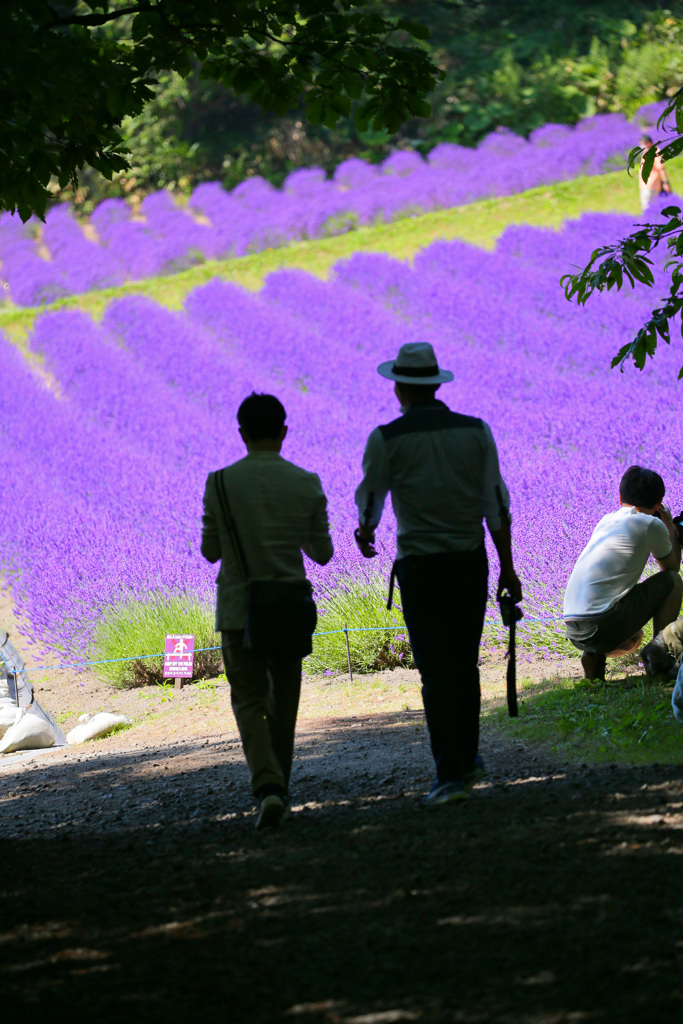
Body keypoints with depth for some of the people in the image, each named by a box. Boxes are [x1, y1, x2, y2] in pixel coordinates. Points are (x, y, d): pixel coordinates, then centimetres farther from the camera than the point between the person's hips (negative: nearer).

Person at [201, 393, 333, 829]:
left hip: (239, 609, -1)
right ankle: (279, 788, 26)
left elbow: (211, 551, 0)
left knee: (249, 700, 4)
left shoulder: (220, 483, -8)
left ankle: (268, 786, -17)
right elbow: (322, 553, 3)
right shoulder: (307, 485, -5)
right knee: (283, 702, 17)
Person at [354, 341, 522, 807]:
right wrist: (507, 568, 7)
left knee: (436, 671, -2)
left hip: (420, 566, -3)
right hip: (471, 560, 3)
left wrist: (365, 532, 31)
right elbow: (497, 504, 1)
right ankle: (467, 759, 27)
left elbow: (370, 498, 8)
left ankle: (451, 774, -7)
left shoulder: (387, 439, -6)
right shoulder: (476, 432, 1)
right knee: (465, 664, 16)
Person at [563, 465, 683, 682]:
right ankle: (659, 648, 3)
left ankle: (594, 656, 8)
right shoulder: (651, 524, 1)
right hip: (604, 625, -6)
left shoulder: (606, 521, 20)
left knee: (633, 639, 38)